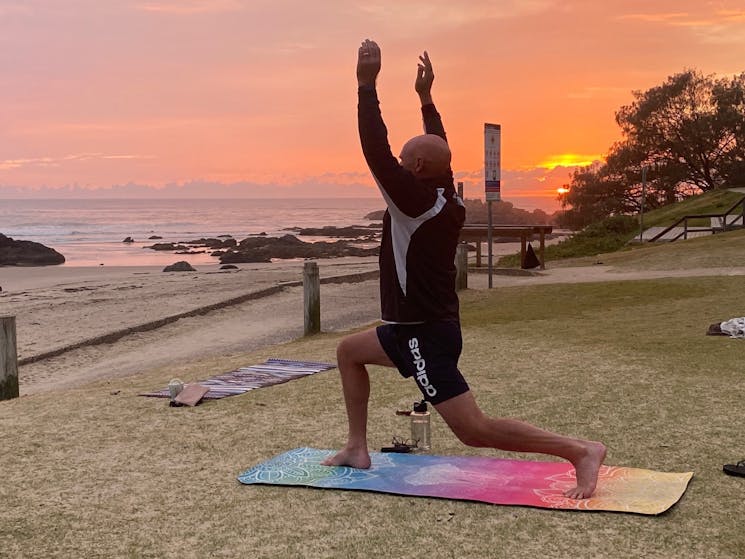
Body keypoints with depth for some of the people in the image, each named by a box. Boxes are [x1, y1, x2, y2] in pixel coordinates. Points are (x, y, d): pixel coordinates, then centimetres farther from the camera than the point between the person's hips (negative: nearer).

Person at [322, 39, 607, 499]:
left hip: (428, 335, -10)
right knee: (350, 351, 26)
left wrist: (367, 84, -22)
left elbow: (376, 153, -26)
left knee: (475, 430, -12)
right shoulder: (448, 199, 5)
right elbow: (438, 151, 22)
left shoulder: (418, 200, -19)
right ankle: (358, 448, 26)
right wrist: (426, 98, 24)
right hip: (423, 325, 10)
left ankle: (580, 451, -15)